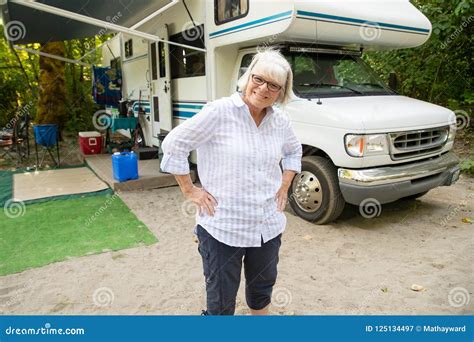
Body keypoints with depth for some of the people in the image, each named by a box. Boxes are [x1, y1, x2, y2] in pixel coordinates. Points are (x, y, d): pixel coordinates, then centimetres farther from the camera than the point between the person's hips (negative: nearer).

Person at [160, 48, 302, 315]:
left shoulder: (280, 121, 1)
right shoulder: (220, 112, -16)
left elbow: (294, 151, 21)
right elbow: (174, 144, -11)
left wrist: (285, 185, 9)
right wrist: (189, 190, -10)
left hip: (269, 225, 6)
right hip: (222, 227, -5)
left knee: (262, 291, 26)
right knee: (221, 303, 11)